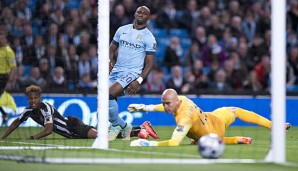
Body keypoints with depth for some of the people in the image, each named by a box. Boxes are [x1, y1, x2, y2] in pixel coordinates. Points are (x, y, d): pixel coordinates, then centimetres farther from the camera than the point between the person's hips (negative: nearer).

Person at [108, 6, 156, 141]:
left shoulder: (149, 38, -1)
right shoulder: (122, 30, 13)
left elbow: (149, 64, -4)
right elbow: (112, 49, 18)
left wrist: (139, 81, -17)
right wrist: (110, 62, -5)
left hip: (132, 74, -6)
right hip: (115, 72, 6)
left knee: (109, 94, -27)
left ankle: (116, 126, -7)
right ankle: (124, 127, 19)